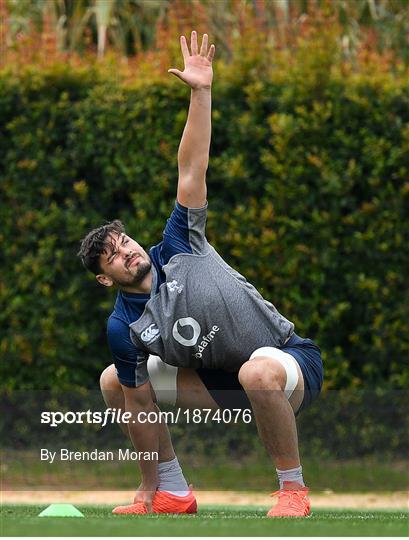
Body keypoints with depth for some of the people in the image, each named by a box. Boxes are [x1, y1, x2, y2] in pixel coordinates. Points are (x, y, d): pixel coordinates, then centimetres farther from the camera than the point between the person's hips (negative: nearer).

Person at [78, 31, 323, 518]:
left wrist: (200, 94, -20)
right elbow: (139, 405, -2)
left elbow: (191, 170, -12)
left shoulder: (177, 247, -8)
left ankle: (293, 490, -22)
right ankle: (172, 493, 14)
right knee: (114, 382, 3)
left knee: (259, 370, -41)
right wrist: (146, 488, -4)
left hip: (291, 362, -4)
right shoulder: (124, 330, -5)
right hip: (221, 384, 4)